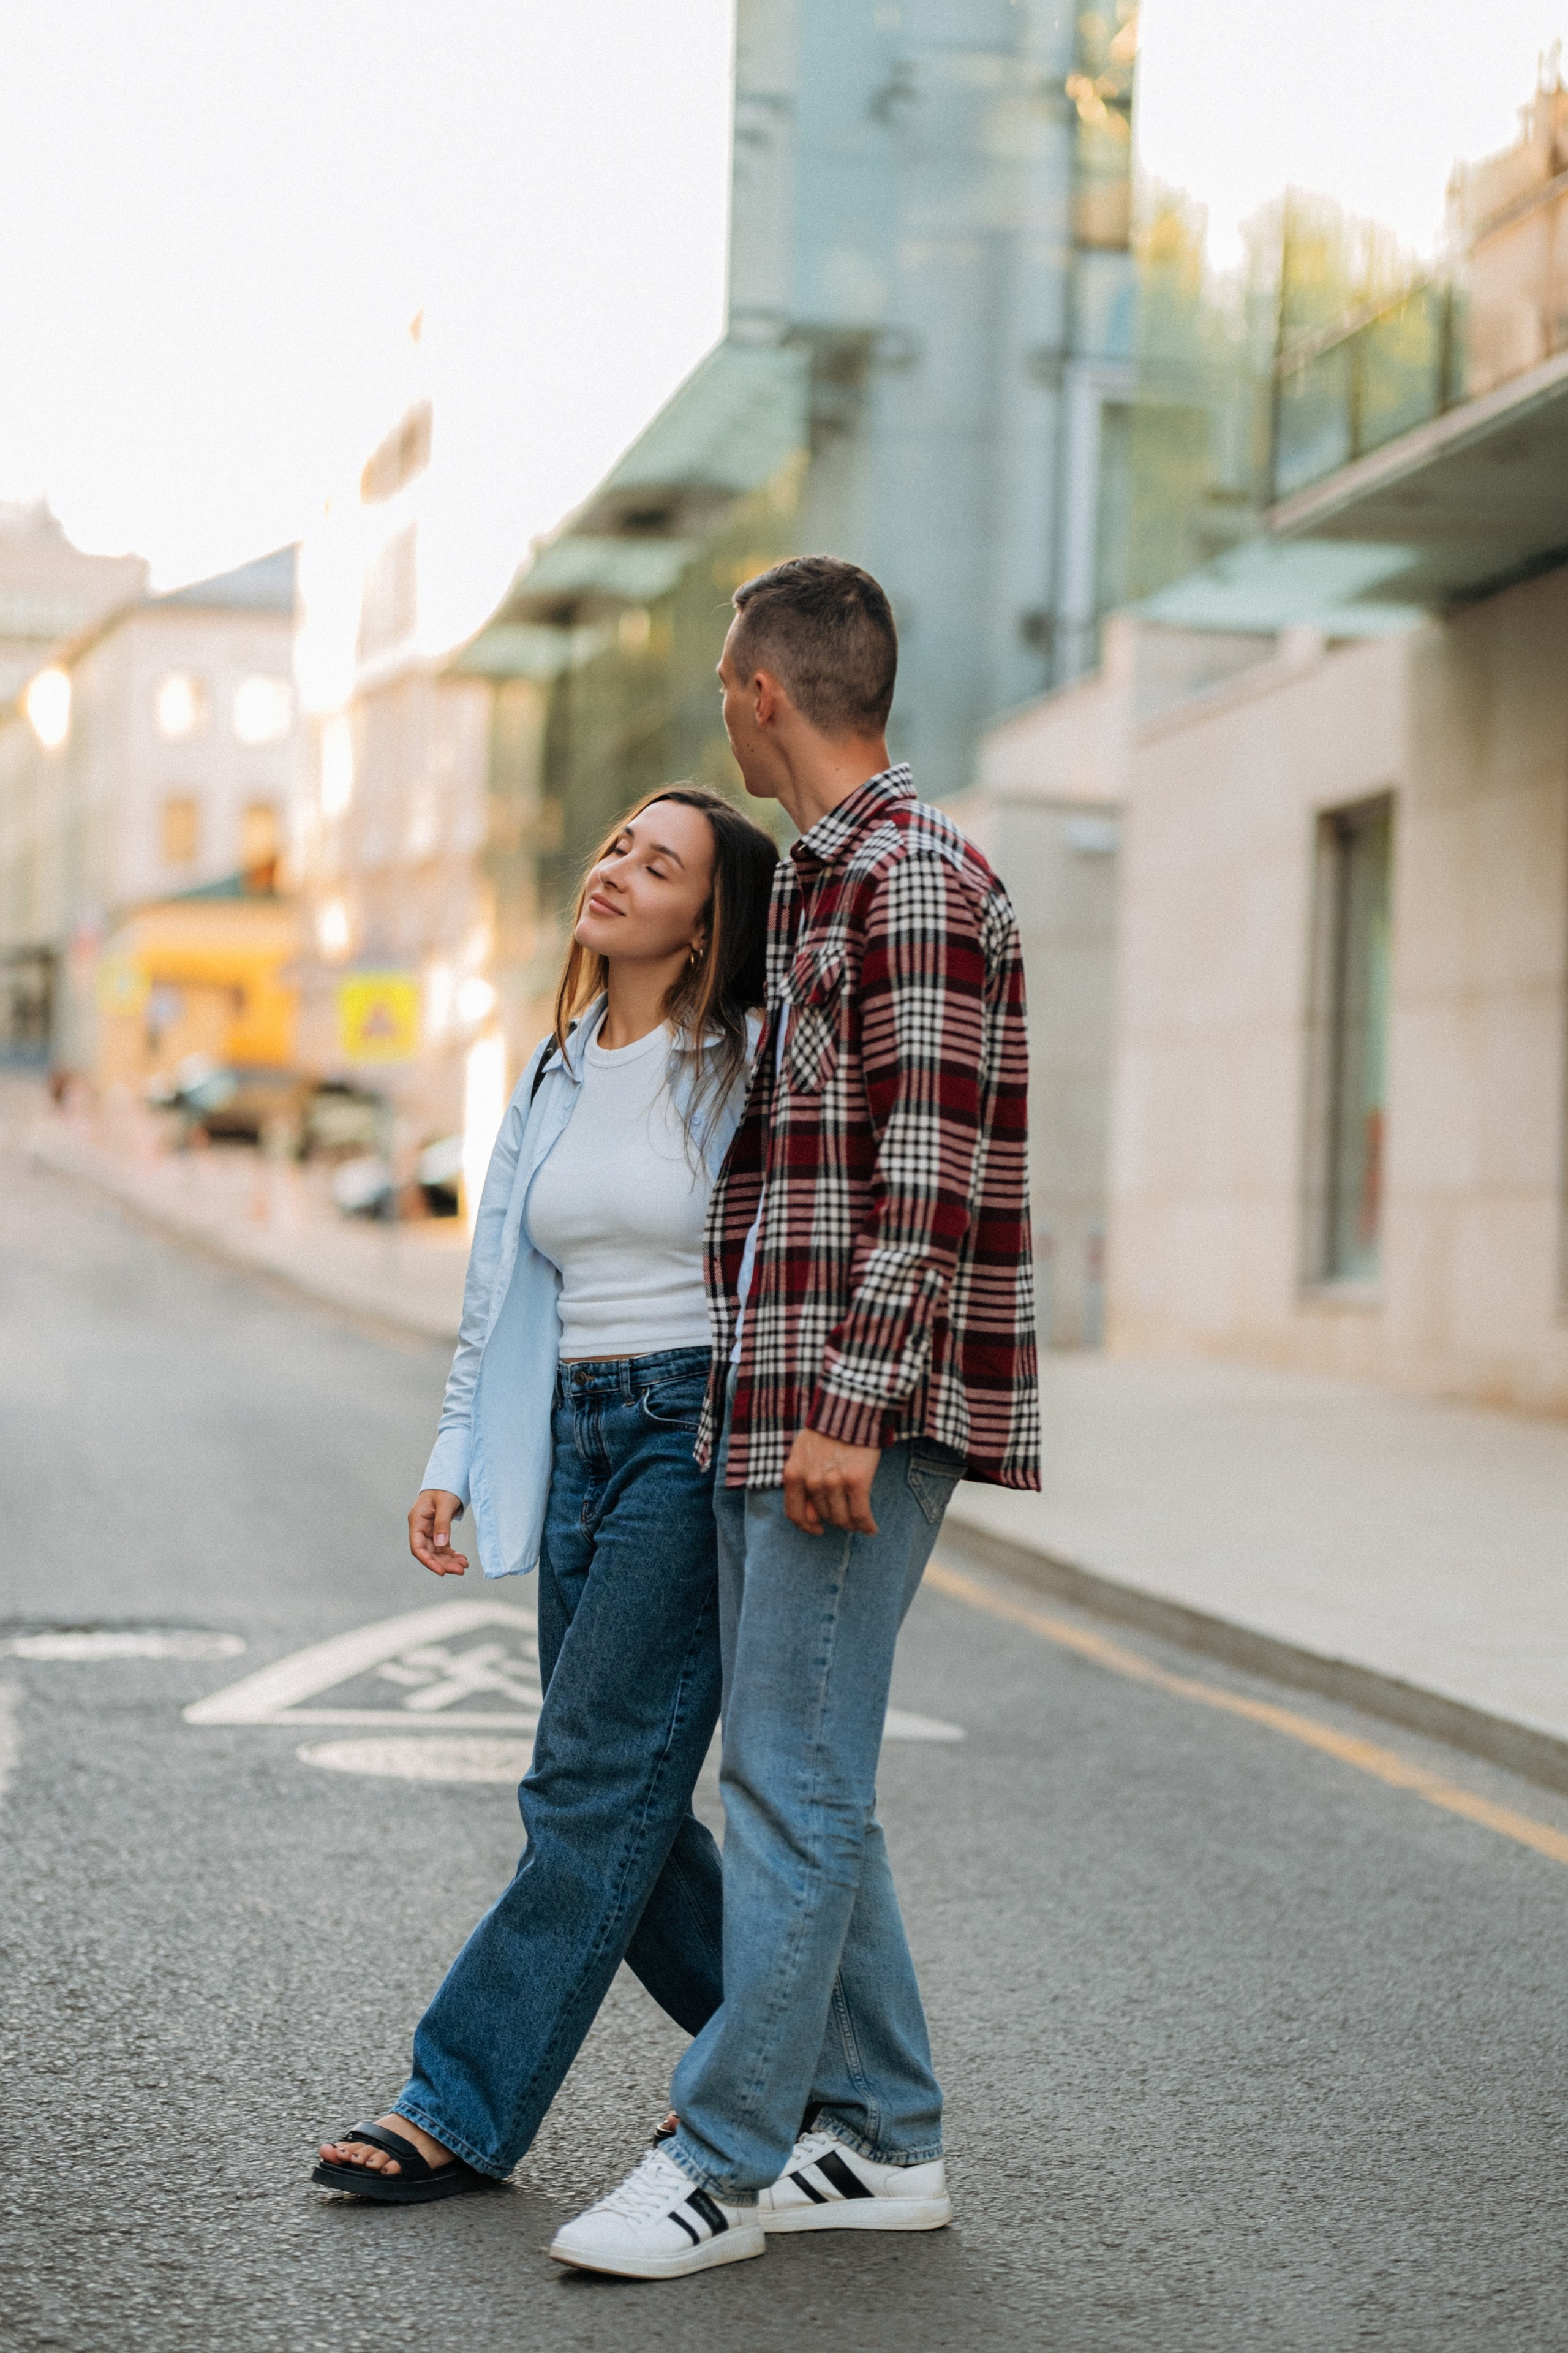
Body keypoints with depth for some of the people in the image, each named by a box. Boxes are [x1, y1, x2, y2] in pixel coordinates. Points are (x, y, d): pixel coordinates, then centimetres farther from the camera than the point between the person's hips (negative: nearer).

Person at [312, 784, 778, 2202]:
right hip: (576, 1440, 7)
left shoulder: (749, 1068, -5)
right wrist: (454, 1459, 12)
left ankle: (466, 2109, -1)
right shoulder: (558, 1075, 14)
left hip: (705, 1430, -7)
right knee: (622, 1801, 7)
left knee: (591, 1784, -7)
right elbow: (500, 1286, 18)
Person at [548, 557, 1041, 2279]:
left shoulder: (917, 883, -12)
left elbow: (929, 1176, -19)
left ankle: (724, 2159, 2)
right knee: (798, 1777, 12)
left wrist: (850, 1403, -22)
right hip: (773, 1405, 10)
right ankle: (879, 2139, 20)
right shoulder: (816, 883, 19)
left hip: (859, 1411, -10)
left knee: (791, 1778, -5)